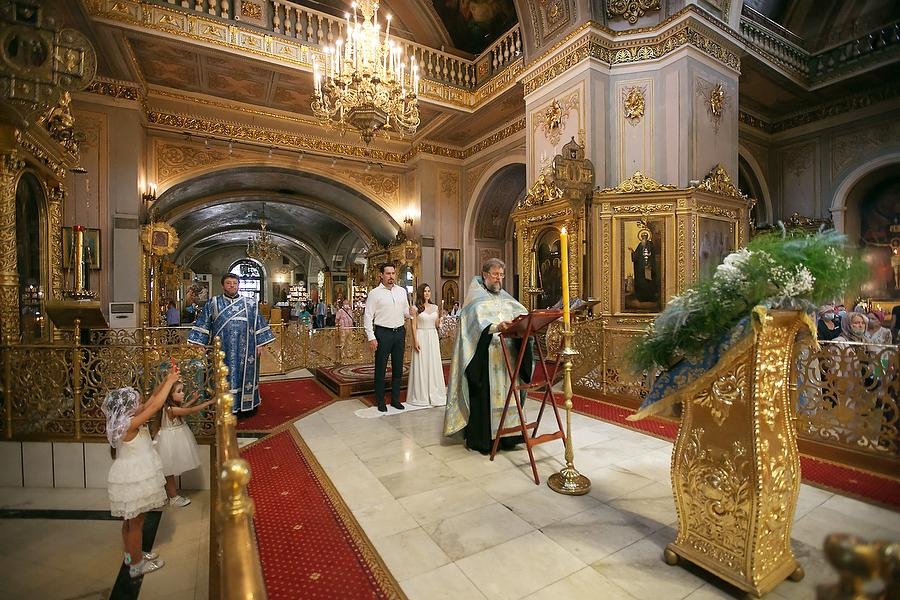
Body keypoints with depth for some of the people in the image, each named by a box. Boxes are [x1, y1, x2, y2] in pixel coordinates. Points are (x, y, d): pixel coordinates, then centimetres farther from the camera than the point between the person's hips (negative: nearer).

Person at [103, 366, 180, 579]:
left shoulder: (127, 420, 0)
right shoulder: (128, 424, -26)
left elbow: (152, 399, 4)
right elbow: (156, 405, -30)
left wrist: (166, 380, -5)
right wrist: (170, 381, -22)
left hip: (132, 476, 9)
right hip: (132, 479, -9)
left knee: (130, 519, 24)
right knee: (136, 522, 6)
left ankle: (132, 554, 41)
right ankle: (136, 565, 21)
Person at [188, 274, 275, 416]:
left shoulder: (249, 304, 7)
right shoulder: (213, 303, 8)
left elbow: (258, 325, 7)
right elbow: (203, 325, 6)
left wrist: (259, 344, 1)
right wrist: (200, 344, -2)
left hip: (244, 350, 0)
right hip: (222, 349, 0)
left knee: (244, 375, 6)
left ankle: (245, 406, 18)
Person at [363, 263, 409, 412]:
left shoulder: (402, 291, 9)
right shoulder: (374, 293, -4)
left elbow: (407, 311, 16)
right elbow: (367, 316, -6)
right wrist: (371, 337, -11)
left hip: (400, 332, 4)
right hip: (383, 333, -4)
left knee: (398, 368, 12)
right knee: (380, 368, 4)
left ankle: (395, 399, 26)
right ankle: (380, 401, 19)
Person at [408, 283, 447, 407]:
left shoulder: (435, 307, 9)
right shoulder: (415, 308, -3)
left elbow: (437, 326, 11)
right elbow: (413, 326, -6)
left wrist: (440, 316, -6)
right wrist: (415, 341, -13)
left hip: (433, 338, 4)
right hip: (421, 337, -4)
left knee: (434, 365, 7)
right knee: (421, 366, 1)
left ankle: (434, 394, 18)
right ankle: (421, 396, 12)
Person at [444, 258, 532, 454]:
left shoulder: (505, 297, 20)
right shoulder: (476, 297, -1)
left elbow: (522, 313, 8)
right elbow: (478, 322, -18)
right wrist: (496, 327, -35)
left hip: (505, 356, 6)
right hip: (484, 356, -6)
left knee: (505, 393, 7)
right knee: (483, 396, -2)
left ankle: (505, 435, 17)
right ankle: (480, 439, 9)